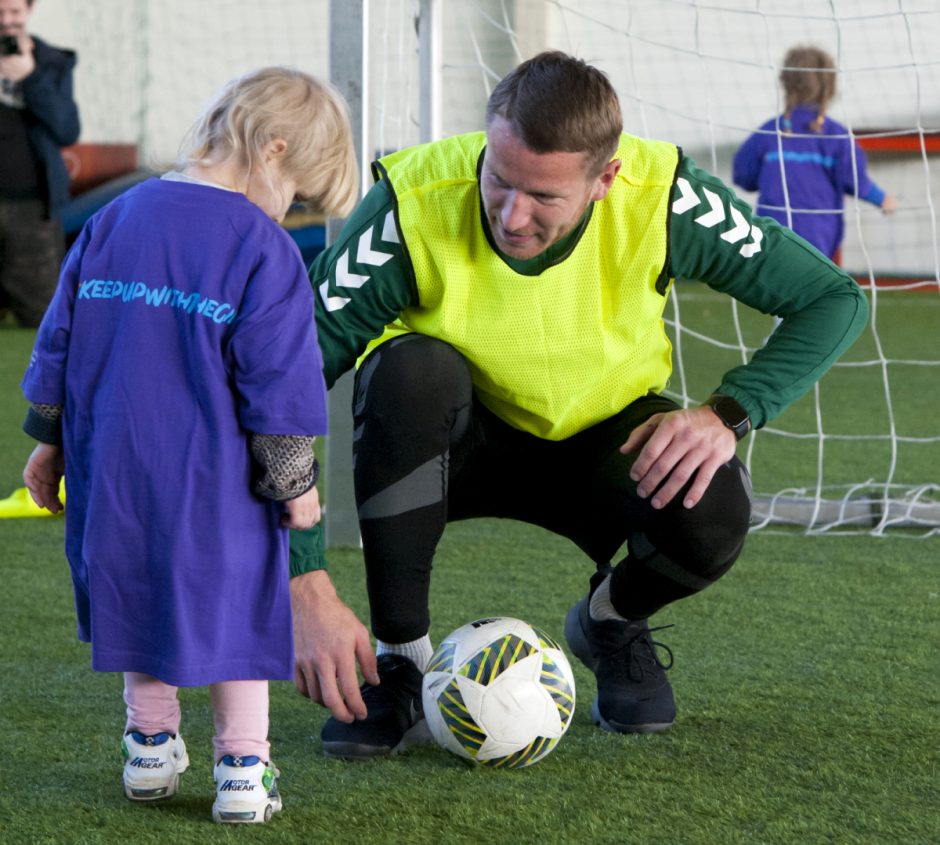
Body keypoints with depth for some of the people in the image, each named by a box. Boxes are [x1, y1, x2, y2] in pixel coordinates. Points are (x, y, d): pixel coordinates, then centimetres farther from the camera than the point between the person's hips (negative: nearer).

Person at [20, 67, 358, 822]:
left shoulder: (112, 222, 7)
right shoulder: (263, 249, -11)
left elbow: (60, 340, 13)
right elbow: (279, 377, -10)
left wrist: (50, 441, 21)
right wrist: (293, 478, 0)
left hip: (115, 472, 5)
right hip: (217, 488, -5)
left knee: (142, 597, 19)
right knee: (237, 610, 7)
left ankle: (151, 747, 26)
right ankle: (243, 768, 7)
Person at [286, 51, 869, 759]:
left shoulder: (660, 197, -25)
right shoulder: (415, 207, -30)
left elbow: (835, 299, -13)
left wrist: (729, 413, -28)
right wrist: (308, 587, -38)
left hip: (599, 436, 1)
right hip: (451, 446, -1)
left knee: (713, 515, -31)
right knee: (409, 370, -36)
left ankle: (610, 620, 7)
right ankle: (401, 662, -19)